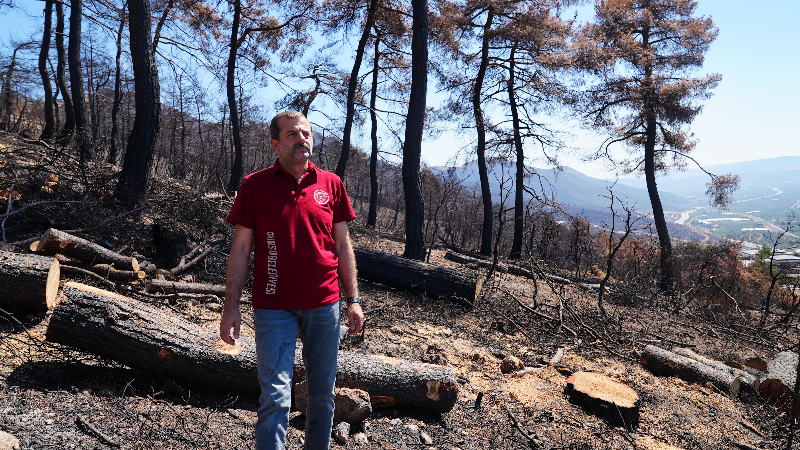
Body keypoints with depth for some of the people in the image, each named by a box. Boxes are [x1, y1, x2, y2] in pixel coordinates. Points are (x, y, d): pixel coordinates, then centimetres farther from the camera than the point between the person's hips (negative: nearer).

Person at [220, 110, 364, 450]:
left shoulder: (330, 184, 5)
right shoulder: (254, 186, 0)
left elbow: (342, 245, 9)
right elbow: (241, 248, 2)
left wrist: (353, 299, 5)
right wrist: (231, 306, -3)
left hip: (325, 306, 3)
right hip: (274, 307, -2)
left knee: (323, 394, 14)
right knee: (275, 398, -2)